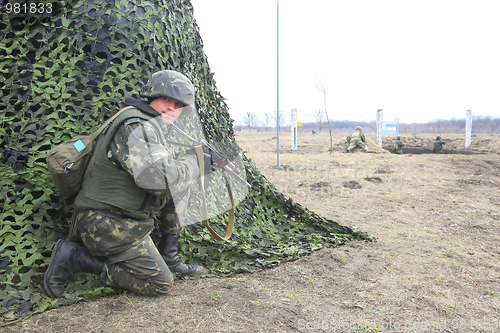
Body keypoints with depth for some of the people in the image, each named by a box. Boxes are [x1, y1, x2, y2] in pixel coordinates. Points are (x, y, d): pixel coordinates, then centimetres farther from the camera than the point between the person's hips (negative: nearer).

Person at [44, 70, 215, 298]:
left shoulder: (150, 126, 12)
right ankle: (74, 258, 1)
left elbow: (165, 167, 19)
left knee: (182, 178, 6)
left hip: (123, 216, 10)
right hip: (108, 224, -9)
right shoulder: (136, 126, -20)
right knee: (160, 284, 0)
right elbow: (158, 178, -31)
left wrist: (196, 163, 4)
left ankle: (168, 254, 11)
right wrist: (193, 162, -13)